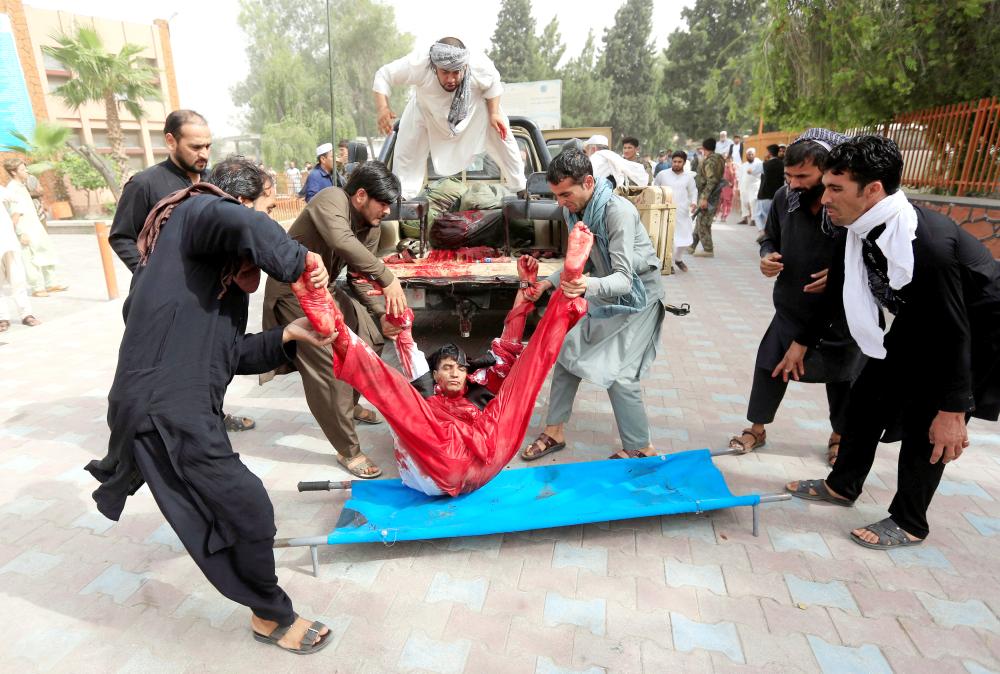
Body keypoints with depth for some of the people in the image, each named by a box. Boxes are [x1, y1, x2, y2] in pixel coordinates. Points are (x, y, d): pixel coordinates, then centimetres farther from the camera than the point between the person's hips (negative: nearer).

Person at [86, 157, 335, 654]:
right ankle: (272, 617, 20)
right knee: (249, 509, -1)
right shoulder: (194, 214, -7)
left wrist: (286, 336, 3)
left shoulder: (227, 272, 18)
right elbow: (234, 223, -34)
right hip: (167, 407, -10)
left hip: (181, 403, 10)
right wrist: (298, 261, -21)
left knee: (229, 499, 31)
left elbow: (233, 354, 14)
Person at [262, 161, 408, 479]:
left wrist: (383, 313, -10)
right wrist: (387, 276, -42)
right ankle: (348, 450, -1)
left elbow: (360, 278, 4)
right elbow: (342, 242, -45)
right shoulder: (331, 199, -23)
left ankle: (348, 405, 36)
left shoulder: (371, 226, 1)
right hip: (294, 291, -9)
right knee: (329, 367, -15)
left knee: (371, 340, 12)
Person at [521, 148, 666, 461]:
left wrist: (590, 286, -55)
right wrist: (548, 283, -4)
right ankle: (556, 431, 20)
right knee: (567, 352, 6)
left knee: (617, 372, -14)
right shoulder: (574, 210, -5)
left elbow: (624, 279, -35)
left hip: (636, 296, -8)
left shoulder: (618, 211, -29)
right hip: (602, 293, 8)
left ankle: (640, 448, 7)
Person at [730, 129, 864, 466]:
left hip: (841, 312, -3)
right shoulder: (785, 197, -12)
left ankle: (840, 435, 39)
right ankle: (757, 428, 28)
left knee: (841, 374, 15)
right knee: (770, 366, 8)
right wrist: (767, 256, -14)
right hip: (791, 307, 3)